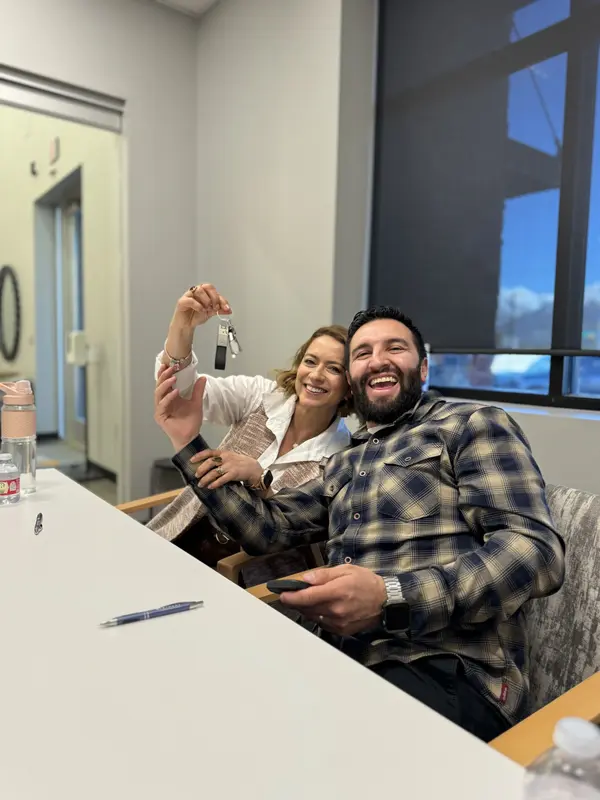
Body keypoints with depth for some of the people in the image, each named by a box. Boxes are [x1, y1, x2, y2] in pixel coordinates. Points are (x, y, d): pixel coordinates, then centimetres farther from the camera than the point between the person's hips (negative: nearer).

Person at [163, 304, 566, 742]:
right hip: (346, 663, 6)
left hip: (449, 675, -6)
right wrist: (189, 444, 8)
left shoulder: (472, 424, 2)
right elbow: (266, 525, 16)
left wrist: (391, 598, -24)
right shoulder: (344, 465, 21)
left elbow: (536, 549, -10)